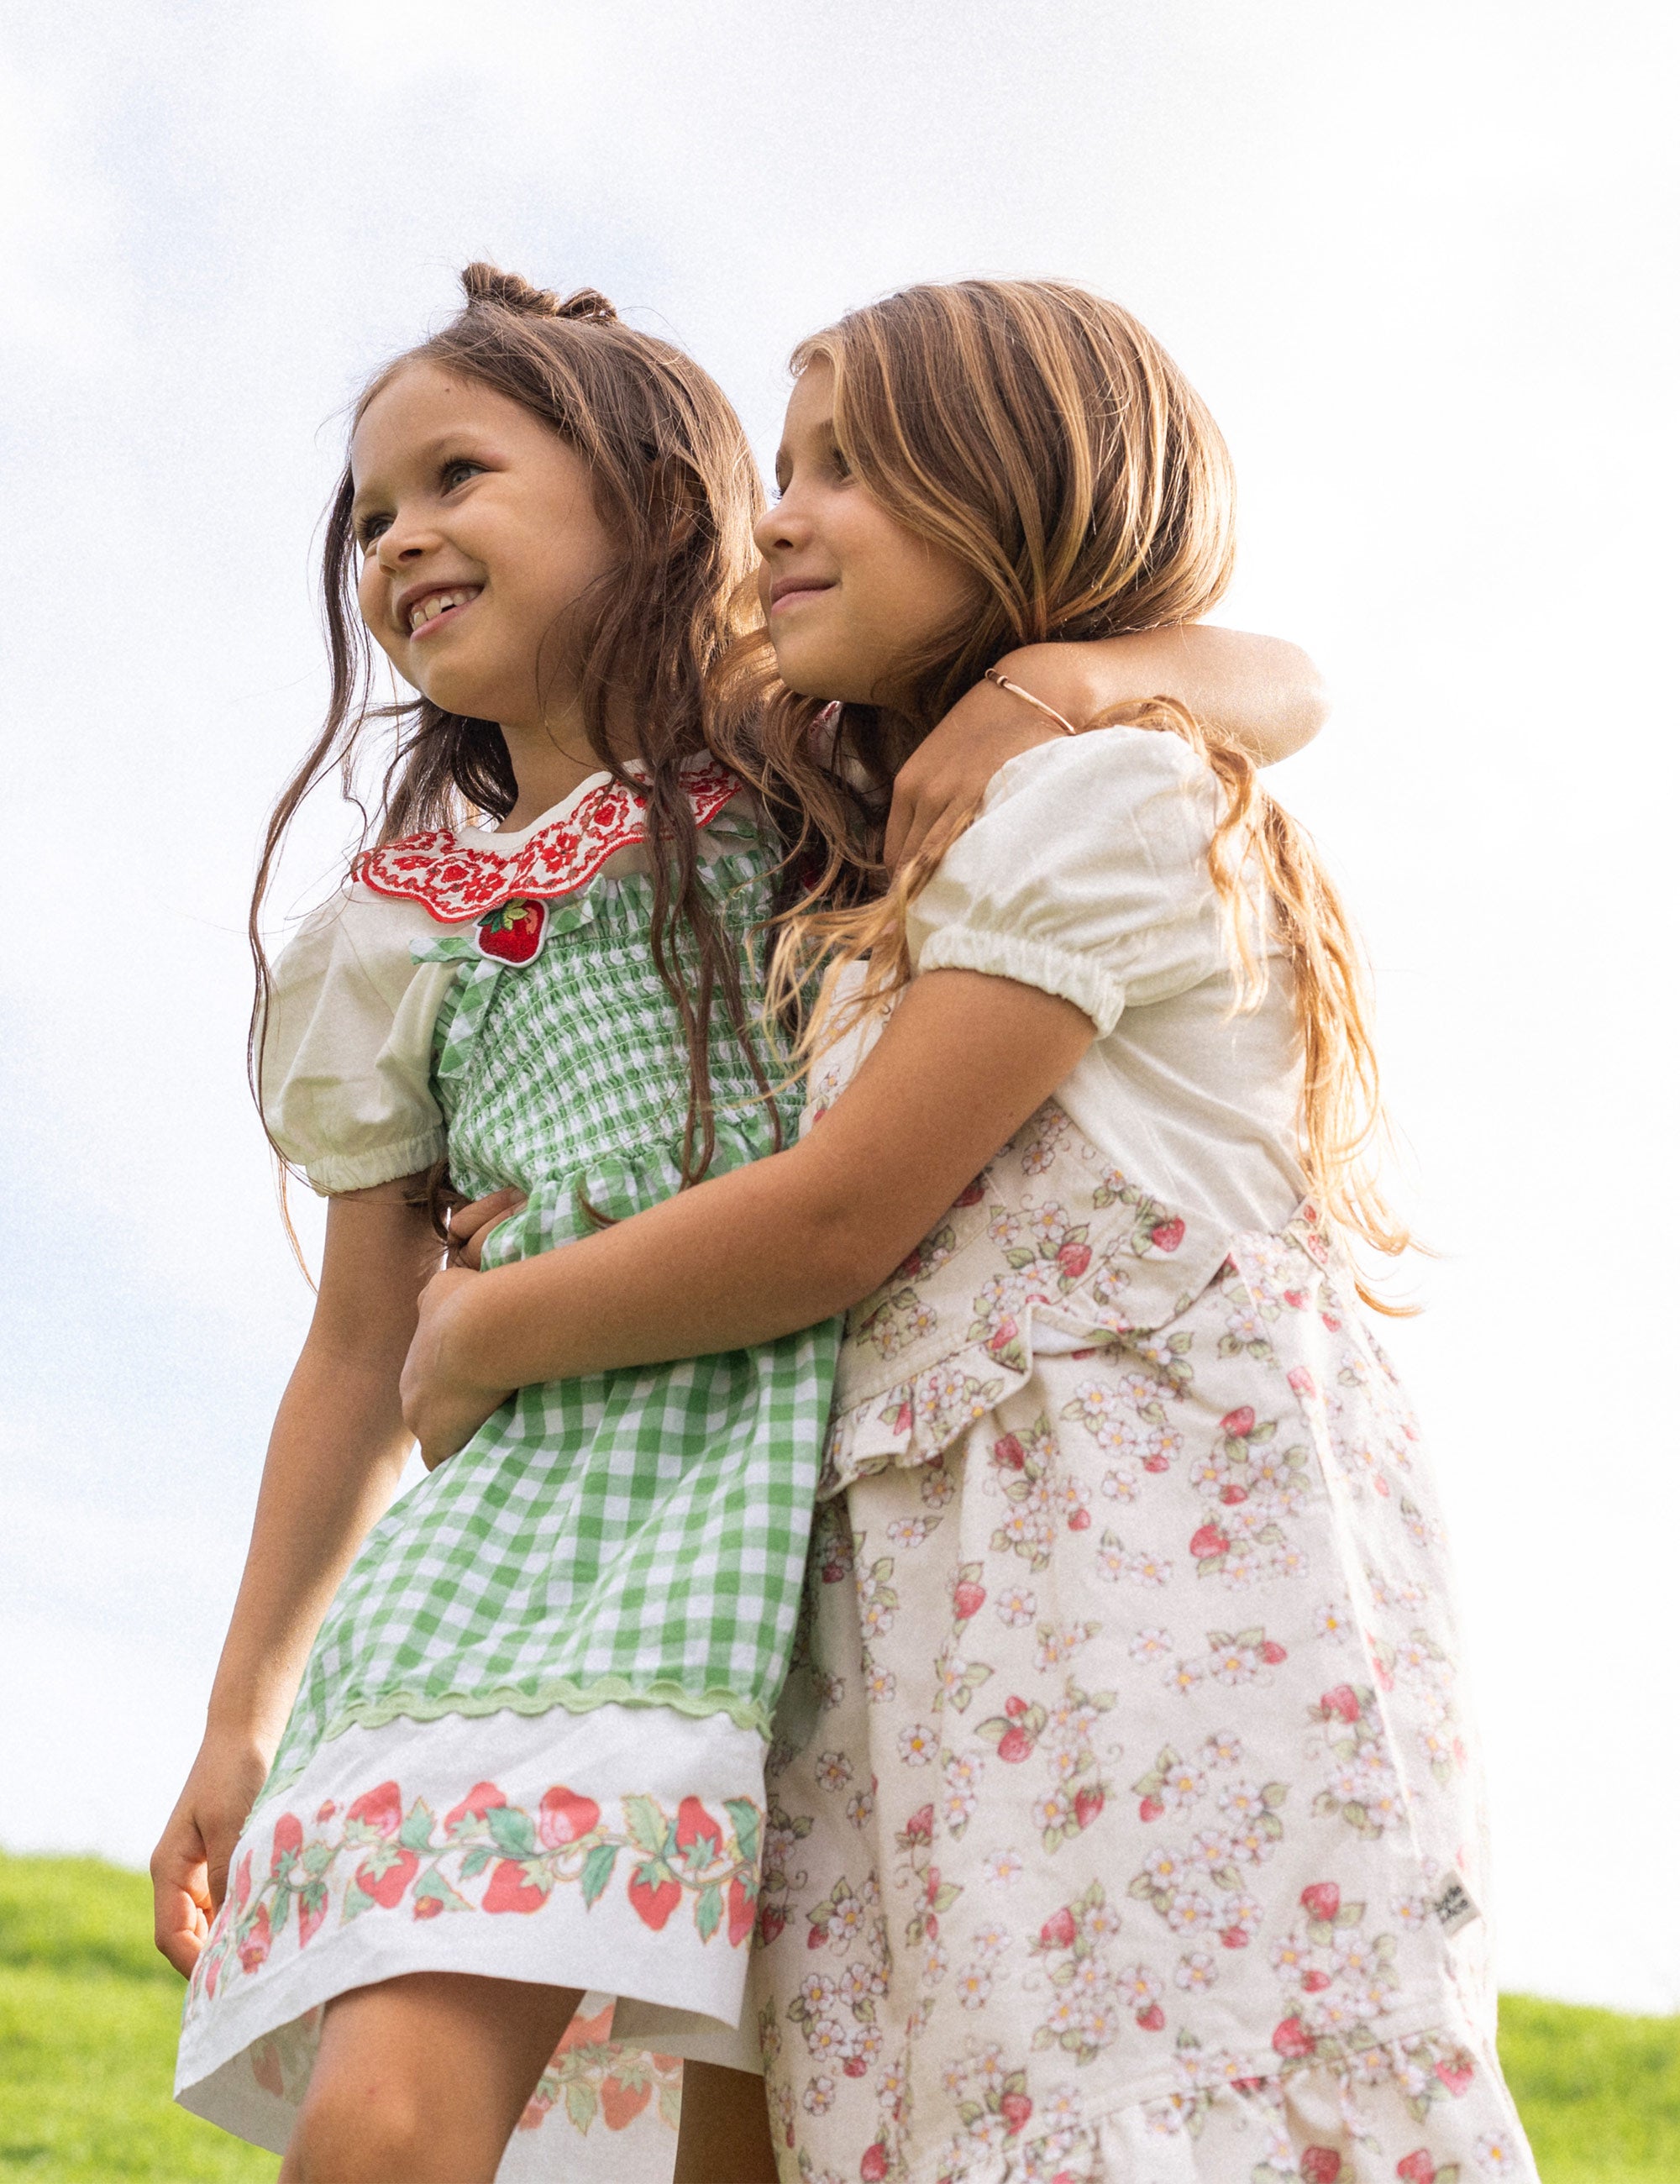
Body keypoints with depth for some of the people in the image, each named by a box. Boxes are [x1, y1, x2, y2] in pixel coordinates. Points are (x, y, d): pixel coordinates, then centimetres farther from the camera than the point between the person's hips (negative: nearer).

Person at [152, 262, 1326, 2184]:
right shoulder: (397, 928, 18)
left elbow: (1277, 683, 9)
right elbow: (361, 1343, 20)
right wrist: (240, 1718, 20)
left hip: (841, 1499, -1)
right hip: (544, 1502, 2)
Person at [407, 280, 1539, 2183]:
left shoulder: (1111, 781, -3)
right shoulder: (906, 871, 26)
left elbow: (842, 1217, -9)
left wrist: (481, 1337, 3)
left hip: (1158, 1534, -8)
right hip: (930, 1581, 8)